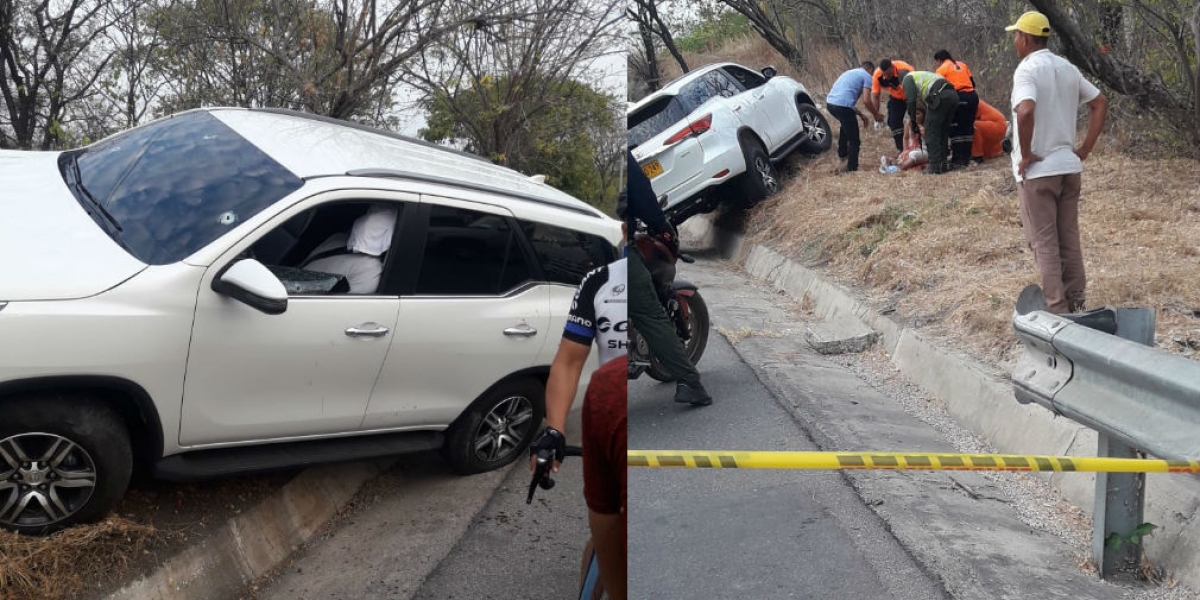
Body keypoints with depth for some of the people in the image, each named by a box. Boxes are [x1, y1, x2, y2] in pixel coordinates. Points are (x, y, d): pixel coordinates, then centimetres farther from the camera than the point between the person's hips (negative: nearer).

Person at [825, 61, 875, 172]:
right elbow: (866, 100, -4)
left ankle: (842, 152, 49)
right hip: (842, 106, -8)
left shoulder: (850, 73, 31)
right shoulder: (867, 76, 7)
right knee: (854, 141, 4)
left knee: (846, 125, 39)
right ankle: (852, 169, 7)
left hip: (830, 102, 8)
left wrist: (860, 114, 33)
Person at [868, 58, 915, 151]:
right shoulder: (877, 75, -26)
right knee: (894, 122, -4)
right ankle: (901, 150, 6)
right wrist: (876, 114, -26)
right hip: (895, 98, 4)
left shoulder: (904, 69, -37)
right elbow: (875, 95, -17)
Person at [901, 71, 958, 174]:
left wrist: (913, 120, 7)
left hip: (940, 96, -8)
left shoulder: (907, 78, 15)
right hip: (953, 94, 8)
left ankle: (934, 166, -3)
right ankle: (943, 164, 19)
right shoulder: (922, 75, 40)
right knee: (943, 132, 18)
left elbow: (911, 100, -1)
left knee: (931, 132, -1)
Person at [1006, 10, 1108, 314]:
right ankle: (1076, 304, 20)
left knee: (1044, 243, 0)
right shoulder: (1067, 68, 10)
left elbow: (1026, 111, -31)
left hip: (1037, 169, -7)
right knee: (1069, 239, 14)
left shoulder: (1027, 69, -14)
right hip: (1069, 165, 7)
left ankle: (1057, 310, 2)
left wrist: (1025, 154, -19)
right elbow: (1100, 103, 15)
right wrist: (1086, 148, 12)